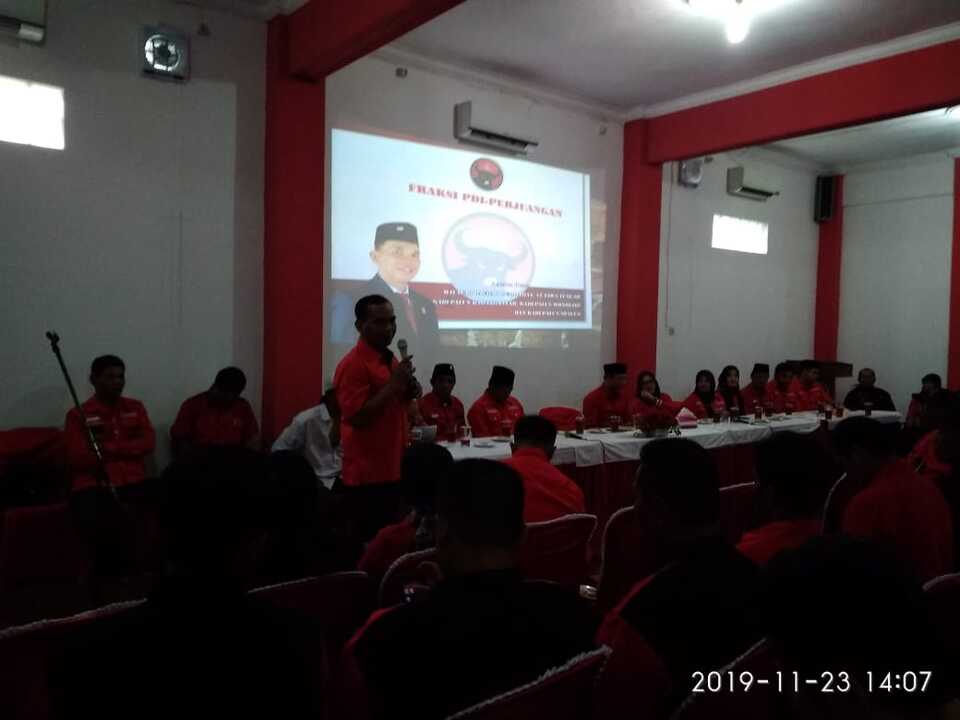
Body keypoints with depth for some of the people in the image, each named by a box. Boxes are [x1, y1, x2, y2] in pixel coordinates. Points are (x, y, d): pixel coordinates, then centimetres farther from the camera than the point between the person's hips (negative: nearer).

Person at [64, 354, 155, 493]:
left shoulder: (135, 407, 17)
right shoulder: (78, 415, 7)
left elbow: (147, 443, 6)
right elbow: (76, 459, -3)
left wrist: (107, 448, -5)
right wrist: (128, 449, -5)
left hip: (135, 484, 2)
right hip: (94, 488, -2)